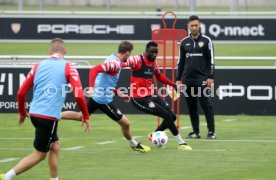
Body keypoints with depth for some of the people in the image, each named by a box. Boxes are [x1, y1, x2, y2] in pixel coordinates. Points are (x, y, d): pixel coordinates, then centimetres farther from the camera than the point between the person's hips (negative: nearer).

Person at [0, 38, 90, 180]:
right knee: (39, 155, 2)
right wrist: (86, 117, 3)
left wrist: (22, 112, 24)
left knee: (55, 146, 20)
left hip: (35, 113, 6)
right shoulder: (68, 68, -4)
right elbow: (79, 95, -11)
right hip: (50, 116, -6)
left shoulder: (38, 66, 8)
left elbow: (21, 92, 8)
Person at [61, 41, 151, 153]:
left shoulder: (112, 59, 8)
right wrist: (92, 88, -41)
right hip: (104, 100, -9)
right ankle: (134, 145, 24)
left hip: (96, 96, 9)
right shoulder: (115, 63, -22)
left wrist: (118, 93, 20)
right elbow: (94, 70, -34)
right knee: (125, 123, 4)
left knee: (80, 116, 26)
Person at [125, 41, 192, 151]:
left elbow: (159, 76, 28)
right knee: (167, 116, -13)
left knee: (172, 117, 7)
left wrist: (173, 84, 25)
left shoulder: (154, 63, 8)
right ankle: (181, 143, -1)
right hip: (139, 99, -9)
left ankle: (154, 136, 26)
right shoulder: (137, 60, -17)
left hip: (150, 96, 9)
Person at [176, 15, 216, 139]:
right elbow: (181, 61, 15)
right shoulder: (184, 42, 10)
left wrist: (210, 77, -9)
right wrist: (178, 79, 11)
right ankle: (196, 132, 11)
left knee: (206, 105, -9)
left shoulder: (206, 40, 0)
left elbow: (211, 60, -2)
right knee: (191, 106, 5)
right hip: (187, 79, 4)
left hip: (202, 79, -4)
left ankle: (211, 132, -6)